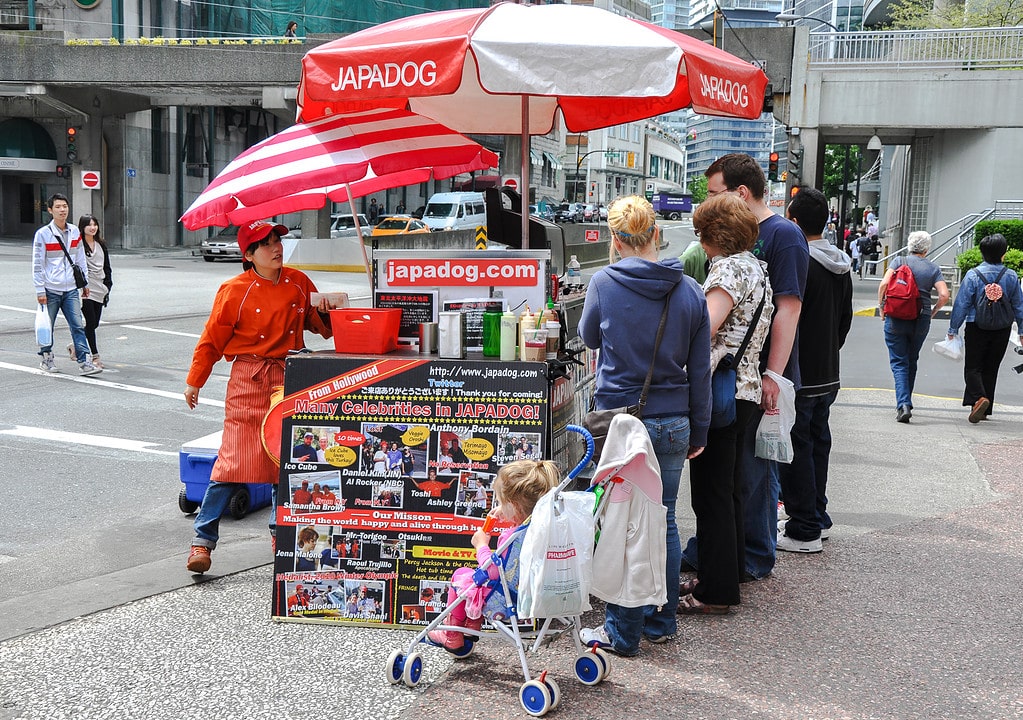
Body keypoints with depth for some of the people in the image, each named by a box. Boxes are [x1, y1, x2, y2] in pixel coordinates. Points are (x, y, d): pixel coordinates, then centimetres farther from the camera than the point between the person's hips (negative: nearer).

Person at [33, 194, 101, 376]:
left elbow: (80, 260, 16)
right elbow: (37, 265, -6)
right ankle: (46, 358, 25)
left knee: (78, 325, -5)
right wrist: (40, 290, -10)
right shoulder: (43, 234, -7)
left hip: (71, 289, 3)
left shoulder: (75, 232, 7)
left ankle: (84, 361, -7)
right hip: (50, 289, -3)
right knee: (47, 326, 8)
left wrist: (85, 282, 14)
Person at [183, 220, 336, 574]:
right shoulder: (235, 291, -7)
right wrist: (194, 381, 5)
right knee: (234, 460, -7)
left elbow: (318, 324, 16)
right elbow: (212, 339, 0)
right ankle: (203, 540, 1)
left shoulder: (299, 283, 5)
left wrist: (324, 312, -6)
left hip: (289, 378, 4)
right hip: (248, 380, -4)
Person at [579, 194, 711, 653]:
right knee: (663, 523, 15)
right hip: (673, 422, 4)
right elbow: (700, 370, 5)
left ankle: (622, 633, 13)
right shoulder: (690, 291, 0)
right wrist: (698, 431, 14)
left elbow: (589, 337, 11)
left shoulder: (604, 283, -9)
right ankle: (662, 622, 26)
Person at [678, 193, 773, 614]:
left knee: (711, 491, -3)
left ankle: (716, 591, 3)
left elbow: (705, 326, -25)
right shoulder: (755, 266, 16)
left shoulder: (729, 267, -14)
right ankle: (730, 571, 29)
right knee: (727, 487, 18)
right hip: (744, 388, 10)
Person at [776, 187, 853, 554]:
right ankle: (817, 516, 29)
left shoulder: (798, 264, -19)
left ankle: (804, 531, 4)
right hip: (829, 374, 9)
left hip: (799, 376, -9)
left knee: (795, 451, -1)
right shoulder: (841, 266, 9)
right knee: (818, 443, 18)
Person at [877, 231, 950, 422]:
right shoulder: (933, 268, 3)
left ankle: (903, 405, -17)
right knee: (912, 362, 19)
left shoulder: (898, 261, -1)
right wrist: (932, 312, 9)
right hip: (921, 320, 2)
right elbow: (944, 295, -6)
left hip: (896, 318, -2)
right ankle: (906, 402, 28)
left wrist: (882, 307, -1)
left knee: (899, 362, 0)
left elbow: (884, 284, -13)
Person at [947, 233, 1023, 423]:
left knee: (973, 367, 3)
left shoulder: (973, 275, -11)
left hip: (976, 328, -3)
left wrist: (953, 329, -1)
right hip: (1002, 329, 3)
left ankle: (979, 398, -23)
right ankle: (984, 410, 16)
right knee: (990, 369, 13)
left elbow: (962, 304, -9)